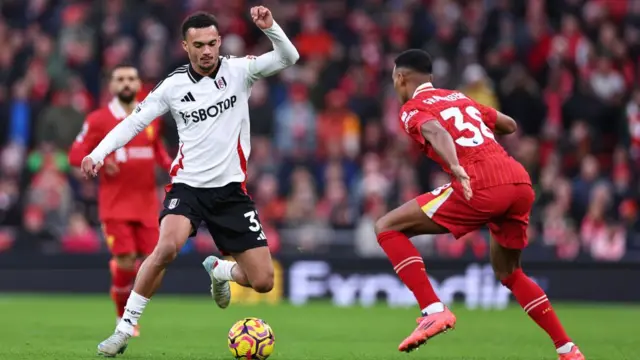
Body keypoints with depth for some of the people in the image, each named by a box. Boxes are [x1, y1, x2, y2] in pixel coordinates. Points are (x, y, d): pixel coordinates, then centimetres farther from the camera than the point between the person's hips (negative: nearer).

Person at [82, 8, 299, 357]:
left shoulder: (238, 70, -3)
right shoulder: (173, 86, -3)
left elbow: (288, 57, -13)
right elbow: (134, 122, 2)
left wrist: (269, 26, -30)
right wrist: (98, 153, -10)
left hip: (231, 188, 2)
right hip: (187, 185, -2)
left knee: (263, 282, -2)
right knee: (167, 247, -33)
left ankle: (217, 270, 34)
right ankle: (125, 328, -19)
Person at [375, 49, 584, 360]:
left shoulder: (412, 108, 9)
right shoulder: (460, 98, 29)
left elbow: (436, 132, -14)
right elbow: (509, 125, 38)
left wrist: (456, 167, -32)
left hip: (481, 184, -7)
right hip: (521, 182, 7)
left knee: (387, 227, 2)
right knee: (507, 272, 29)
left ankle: (434, 310, -12)